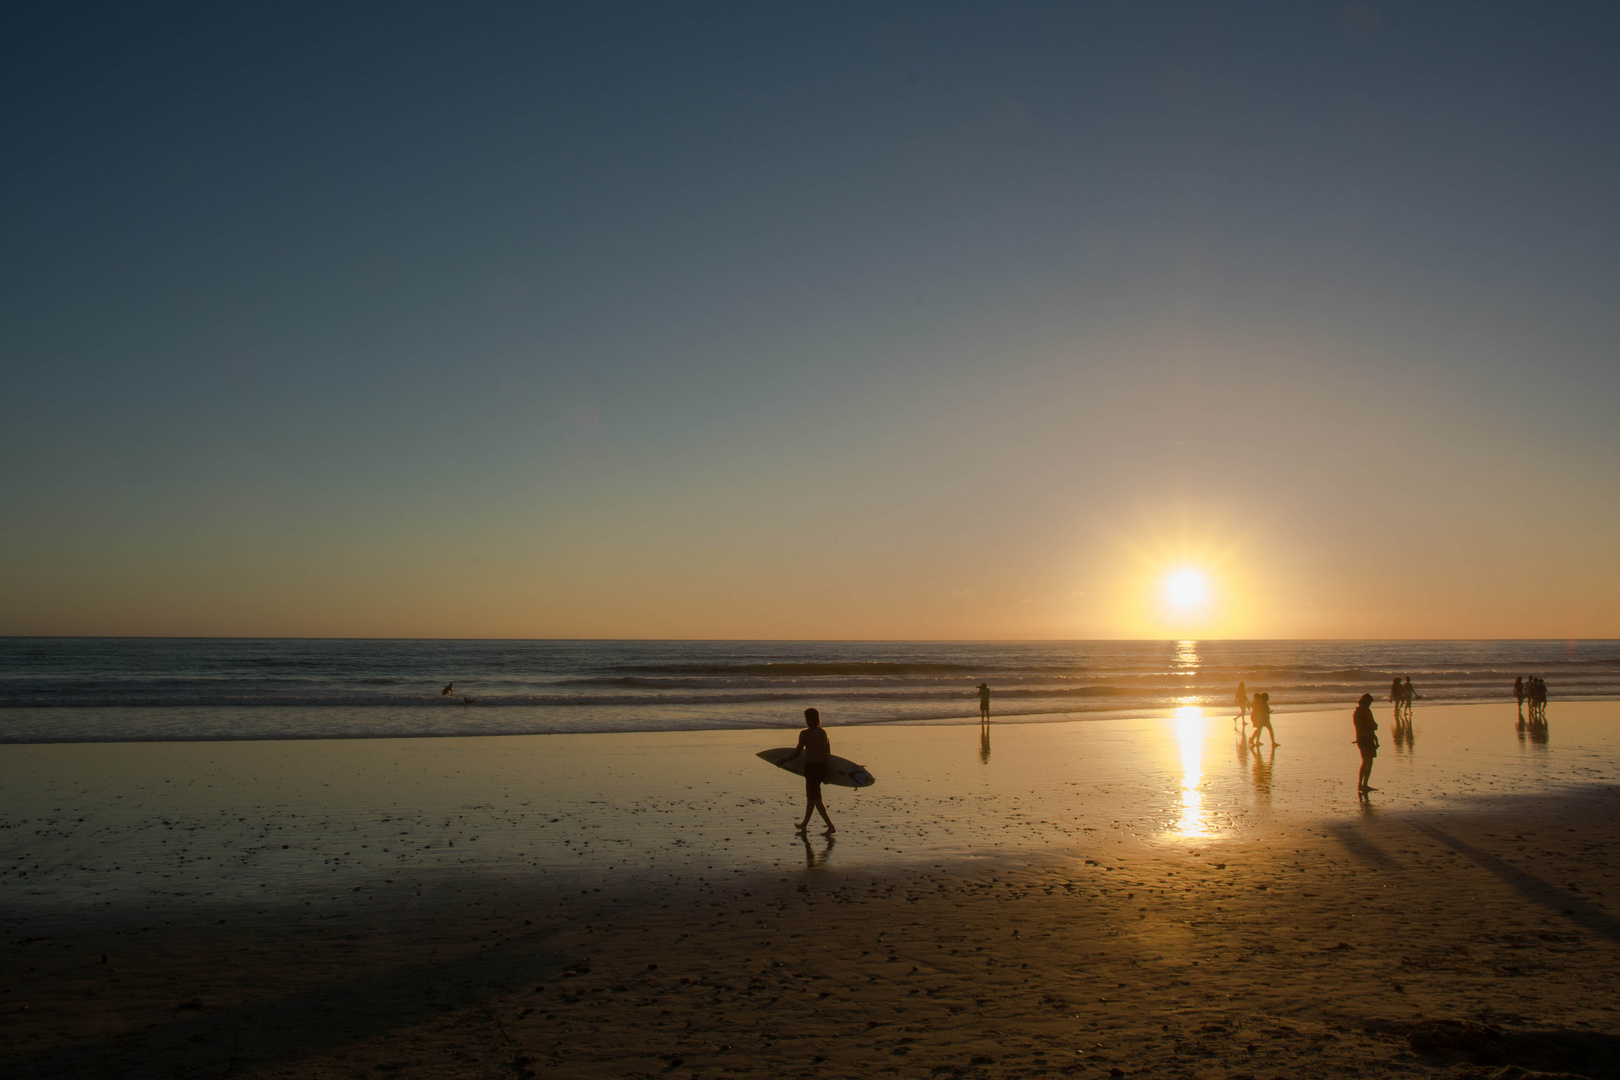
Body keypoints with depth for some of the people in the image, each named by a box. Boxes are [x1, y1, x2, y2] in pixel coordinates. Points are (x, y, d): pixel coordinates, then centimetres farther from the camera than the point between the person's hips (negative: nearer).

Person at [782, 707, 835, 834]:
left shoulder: (805, 733, -11)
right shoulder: (823, 733, 8)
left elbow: (797, 752, -10)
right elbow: (828, 753, 12)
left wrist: (783, 761, 3)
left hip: (811, 767, -7)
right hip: (822, 766, 7)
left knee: (815, 797, -1)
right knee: (811, 796, 20)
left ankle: (830, 825, -8)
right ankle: (805, 823, 32)